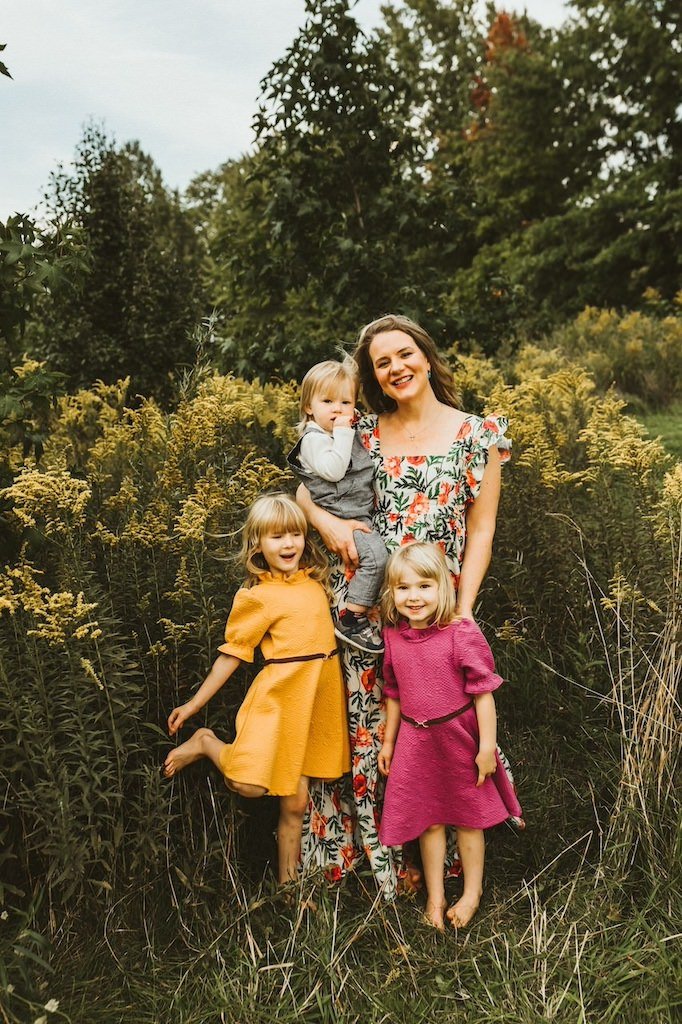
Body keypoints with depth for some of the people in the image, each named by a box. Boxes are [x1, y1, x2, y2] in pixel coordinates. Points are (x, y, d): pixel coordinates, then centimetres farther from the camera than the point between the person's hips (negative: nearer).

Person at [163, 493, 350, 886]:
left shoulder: (315, 581, 8)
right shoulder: (256, 597, -6)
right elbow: (232, 654, -1)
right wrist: (194, 703, 0)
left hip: (321, 699, 5)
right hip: (280, 695, -4)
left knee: (296, 801, 11)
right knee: (248, 785, -15)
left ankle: (288, 878, 27)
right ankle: (206, 743, 13)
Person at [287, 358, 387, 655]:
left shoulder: (350, 435, 14)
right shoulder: (313, 439, -11)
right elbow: (333, 470, -27)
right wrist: (342, 433, -21)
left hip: (361, 515, 9)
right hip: (337, 518, -9)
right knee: (375, 554, -23)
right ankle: (351, 619, -15)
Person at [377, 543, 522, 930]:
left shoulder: (462, 634, -19)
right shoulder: (394, 637, -4)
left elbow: (483, 692, -15)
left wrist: (487, 746, -14)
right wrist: (388, 741, 14)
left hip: (460, 738, -4)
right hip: (416, 742, 4)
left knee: (468, 818, 15)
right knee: (427, 821, 15)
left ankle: (473, 892, 35)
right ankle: (434, 897, 32)